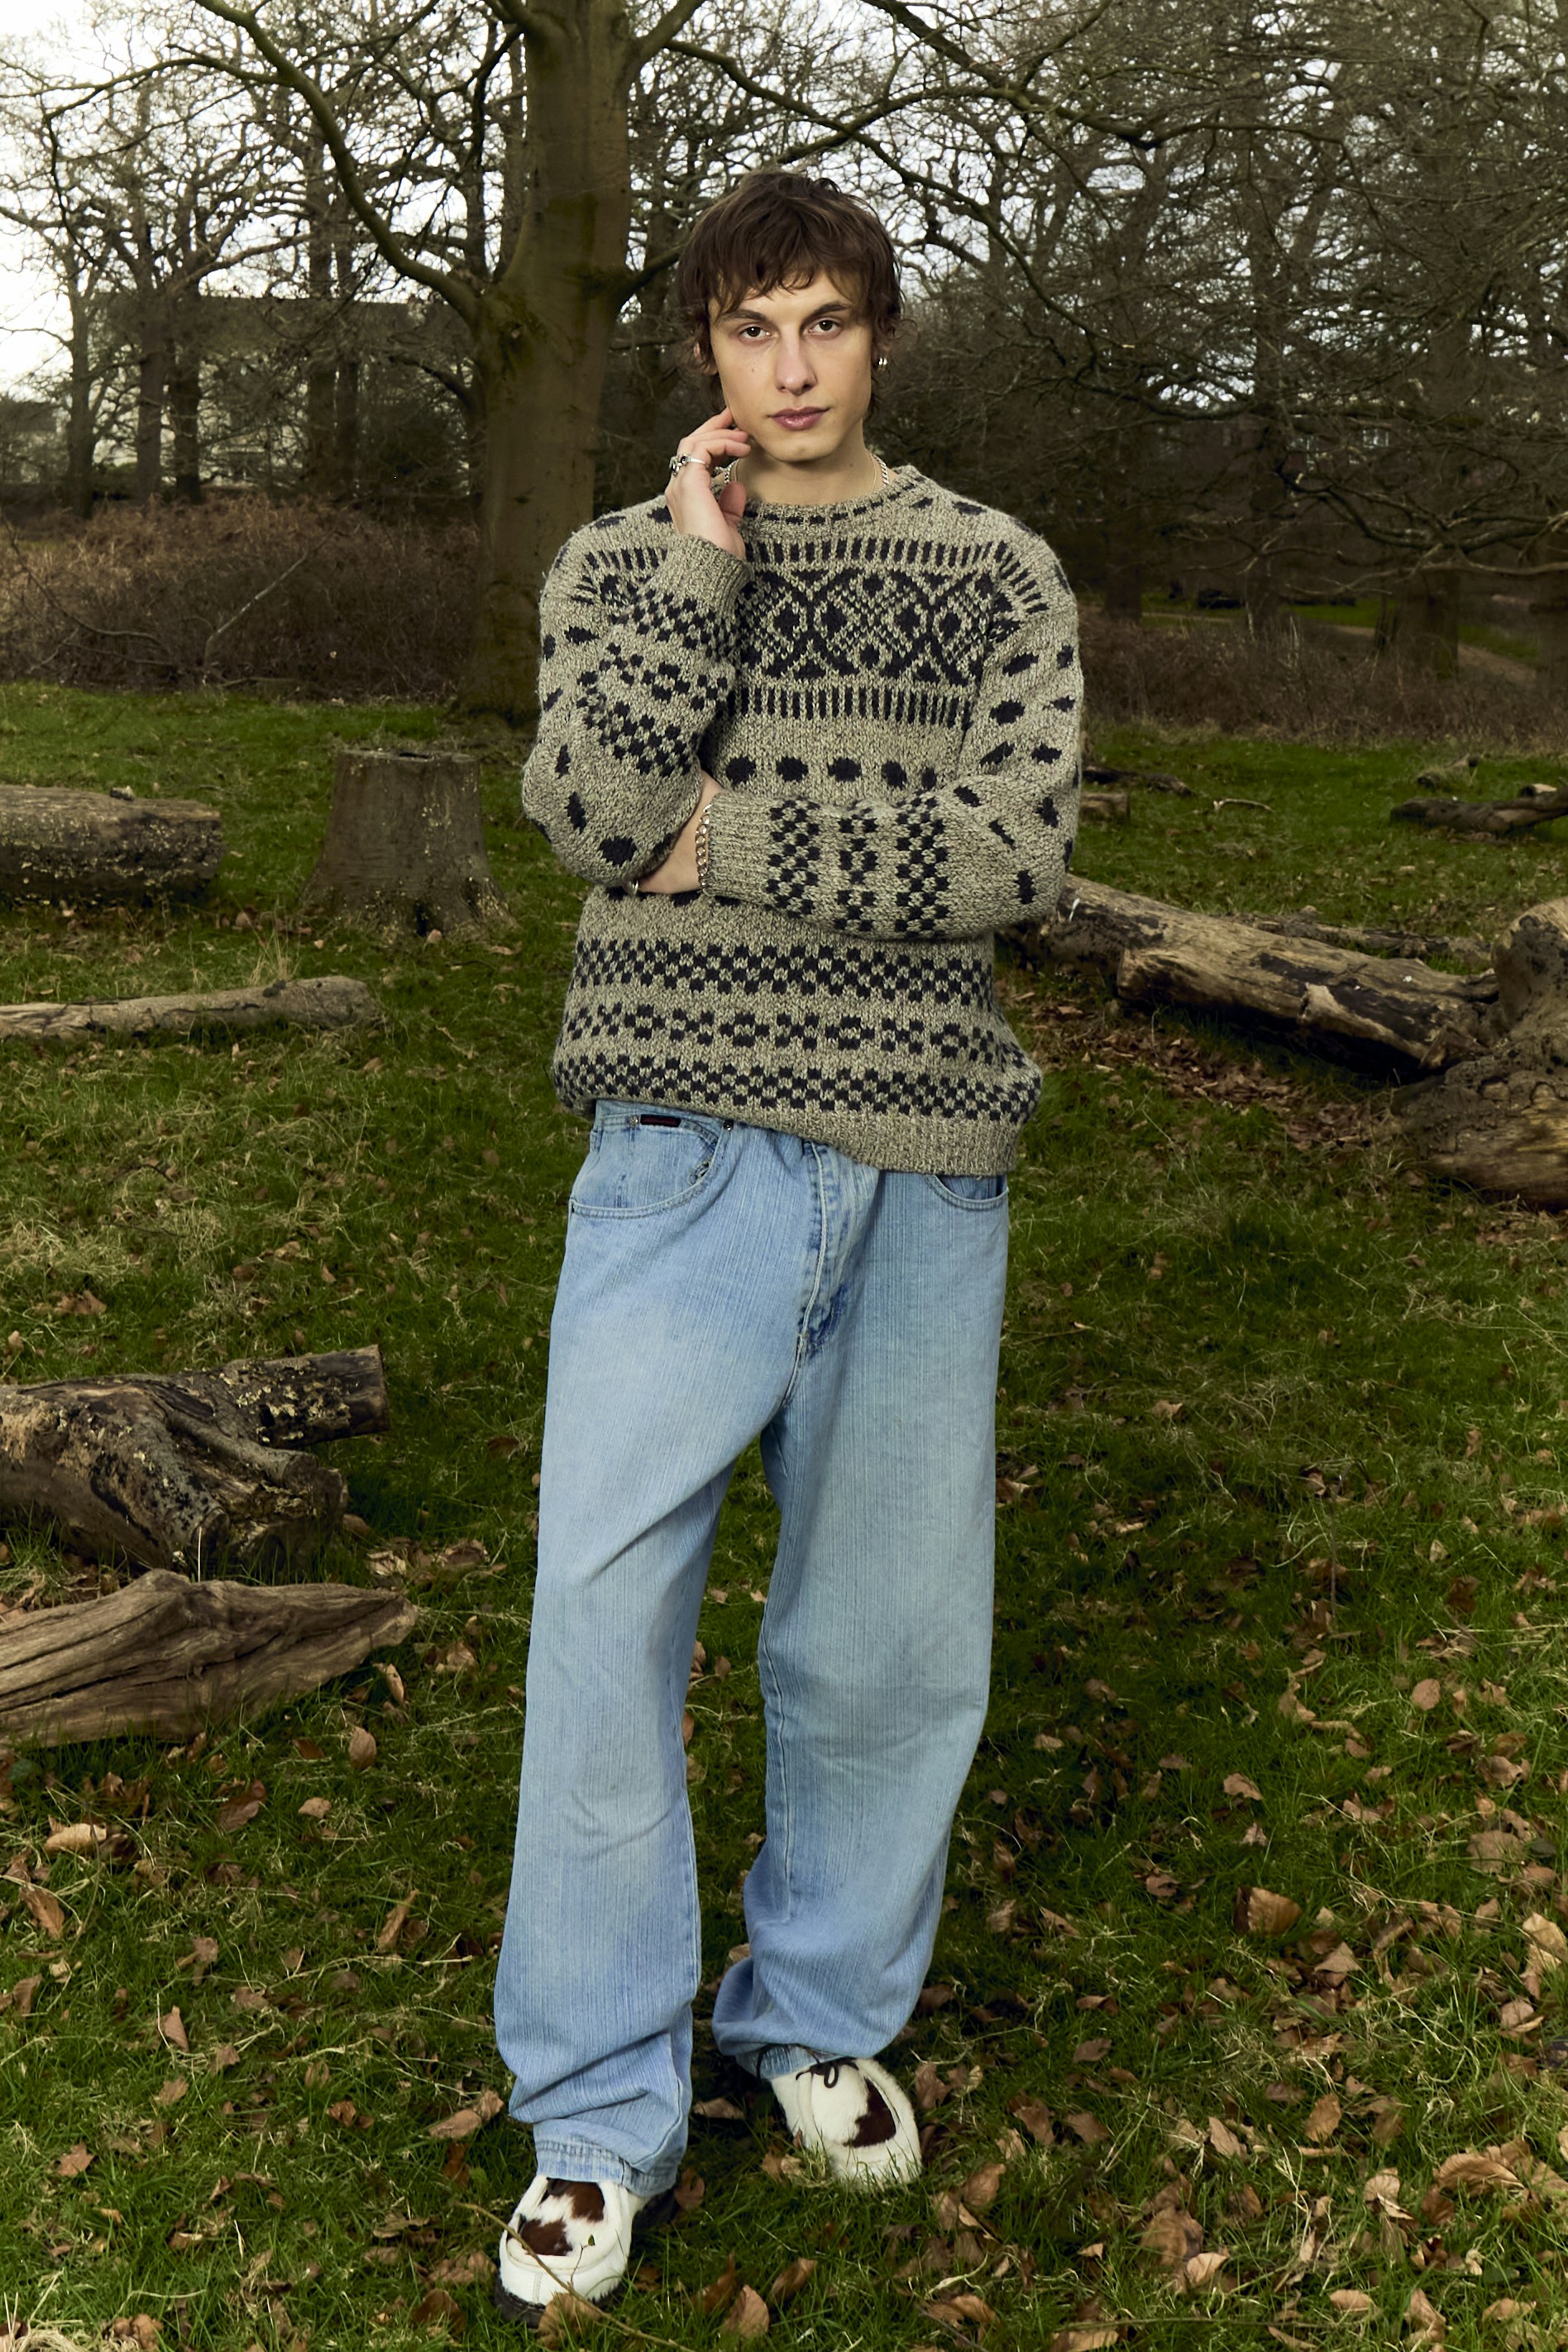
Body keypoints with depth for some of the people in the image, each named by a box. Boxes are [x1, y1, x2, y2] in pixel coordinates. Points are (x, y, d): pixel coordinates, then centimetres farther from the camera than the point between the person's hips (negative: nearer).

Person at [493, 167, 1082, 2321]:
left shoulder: (1000, 575, 8)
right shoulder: (622, 561, 9)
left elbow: (1014, 855, -7)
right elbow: (598, 812, -9)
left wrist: (730, 840, -8)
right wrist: (704, 559, -8)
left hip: (918, 1164, 1)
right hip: (689, 1145, 0)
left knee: (894, 1626, 8)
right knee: (606, 1600, -5)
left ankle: (820, 2009, 31)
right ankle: (598, 2111, 11)